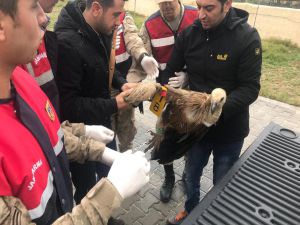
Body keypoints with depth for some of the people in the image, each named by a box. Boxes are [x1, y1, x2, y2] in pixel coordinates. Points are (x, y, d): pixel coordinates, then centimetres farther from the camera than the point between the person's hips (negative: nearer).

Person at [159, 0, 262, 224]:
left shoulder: (247, 37, -17)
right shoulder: (188, 34, -7)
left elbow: (250, 88, -19)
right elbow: (171, 71, 0)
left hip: (229, 129, -3)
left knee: (222, 183, 17)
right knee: (191, 174, 23)